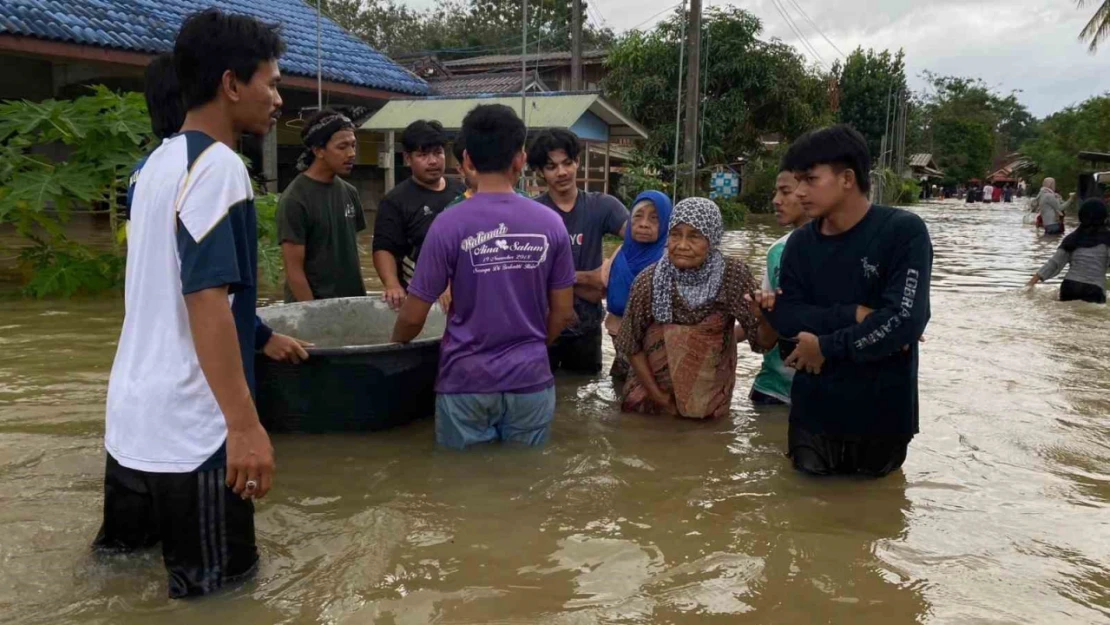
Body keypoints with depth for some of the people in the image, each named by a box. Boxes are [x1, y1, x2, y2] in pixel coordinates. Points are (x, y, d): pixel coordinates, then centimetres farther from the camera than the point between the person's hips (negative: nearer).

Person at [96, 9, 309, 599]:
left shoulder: (155, 163, 12)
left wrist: (263, 338, 29)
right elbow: (206, 302, -24)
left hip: (132, 421, 9)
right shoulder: (217, 166, -17)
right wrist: (245, 425, -24)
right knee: (213, 588, 6)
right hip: (190, 431, -9)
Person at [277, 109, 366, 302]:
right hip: (313, 305, -6)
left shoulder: (349, 192, 5)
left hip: (350, 302, 6)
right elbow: (294, 270, -14)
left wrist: (360, 296, 7)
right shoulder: (295, 199, -14)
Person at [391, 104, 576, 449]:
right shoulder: (550, 223, -3)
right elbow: (563, 313, 3)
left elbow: (414, 317, -6)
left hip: (467, 382, -2)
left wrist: (394, 347, 15)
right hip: (530, 380, 2)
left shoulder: (449, 225, -11)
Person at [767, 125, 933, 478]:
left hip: (883, 411, -3)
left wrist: (826, 347, -16)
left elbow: (904, 320, -23)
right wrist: (854, 315, -19)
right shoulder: (801, 243, 1)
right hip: (814, 408, 3)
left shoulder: (904, 231, -14)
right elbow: (783, 317, -8)